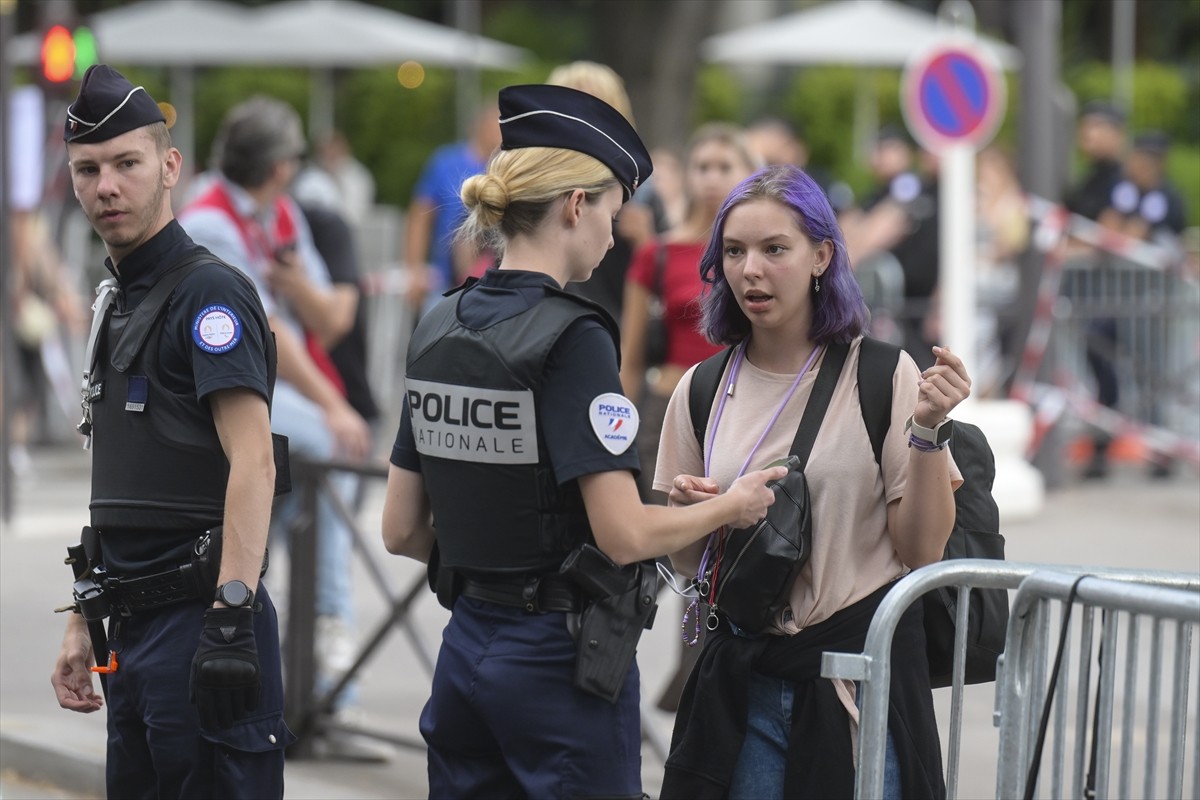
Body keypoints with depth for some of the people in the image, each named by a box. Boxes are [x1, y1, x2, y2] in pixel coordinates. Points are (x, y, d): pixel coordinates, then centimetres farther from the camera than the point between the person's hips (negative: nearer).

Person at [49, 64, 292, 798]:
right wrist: (85, 625, 20)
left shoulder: (208, 292, -11)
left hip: (199, 621, -9)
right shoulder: (118, 304, 17)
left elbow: (252, 464, -20)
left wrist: (231, 619, -27)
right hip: (134, 628, 9)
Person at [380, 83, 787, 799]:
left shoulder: (438, 328, 7)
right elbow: (624, 533, -19)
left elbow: (402, 532, 10)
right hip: (559, 655, -7)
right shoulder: (571, 337, -15)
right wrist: (732, 507, -3)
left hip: (466, 650, 7)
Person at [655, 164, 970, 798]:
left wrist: (927, 430, -19)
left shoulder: (880, 375, -4)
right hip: (743, 680, 3)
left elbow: (923, 550, -8)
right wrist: (687, 514, -6)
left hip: (859, 670, -3)